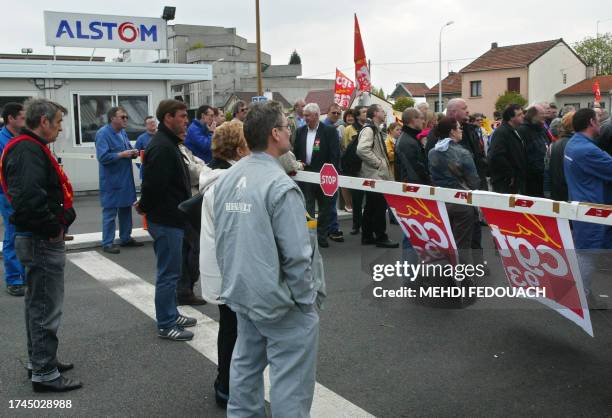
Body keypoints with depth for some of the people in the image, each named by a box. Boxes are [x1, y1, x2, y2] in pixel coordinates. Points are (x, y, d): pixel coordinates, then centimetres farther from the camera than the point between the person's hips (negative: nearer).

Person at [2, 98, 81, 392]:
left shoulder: (30, 148, 14)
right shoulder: (28, 151, -20)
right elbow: (28, 198, -33)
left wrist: (57, 224, 9)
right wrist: (53, 228, -21)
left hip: (37, 239, 11)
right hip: (42, 241, -11)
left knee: (37, 304, 20)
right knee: (46, 308, -2)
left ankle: (38, 360, 34)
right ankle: (44, 374, 8)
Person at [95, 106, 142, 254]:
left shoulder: (123, 132, 10)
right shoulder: (103, 133, -16)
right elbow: (102, 157, -25)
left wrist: (132, 152, -1)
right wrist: (122, 154, -21)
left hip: (126, 179, 9)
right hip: (111, 180, -9)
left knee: (126, 209, 16)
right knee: (110, 212, -2)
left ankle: (126, 238, 29)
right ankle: (107, 243, 6)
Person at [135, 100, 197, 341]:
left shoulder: (168, 144, 15)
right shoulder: (162, 147, -20)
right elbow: (153, 184, -25)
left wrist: (145, 206, 14)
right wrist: (145, 207, -9)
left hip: (171, 219, 11)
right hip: (166, 220, -11)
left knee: (170, 271, 19)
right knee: (169, 272, -2)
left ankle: (171, 315, 31)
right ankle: (166, 325, 8)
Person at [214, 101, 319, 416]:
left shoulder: (226, 179, 3)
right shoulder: (280, 186, -21)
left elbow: (220, 239, 11)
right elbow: (296, 255, -22)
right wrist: (305, 300, -8)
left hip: (240, 294, 8)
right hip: (277, 300, -8)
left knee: (246, 366, 21)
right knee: (290, 379, 4)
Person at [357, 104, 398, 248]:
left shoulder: (375, 129, 18)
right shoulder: (369, 129, -14)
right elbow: (362, 149, -28)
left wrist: (382, 162, 14)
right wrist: (378, 163, -21)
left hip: (376, 175, 10)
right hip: (374, 174, -10)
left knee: (371, 206, 13)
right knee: (380, 207, -6)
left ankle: (367, 236, 19)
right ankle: (381, 237, 0)